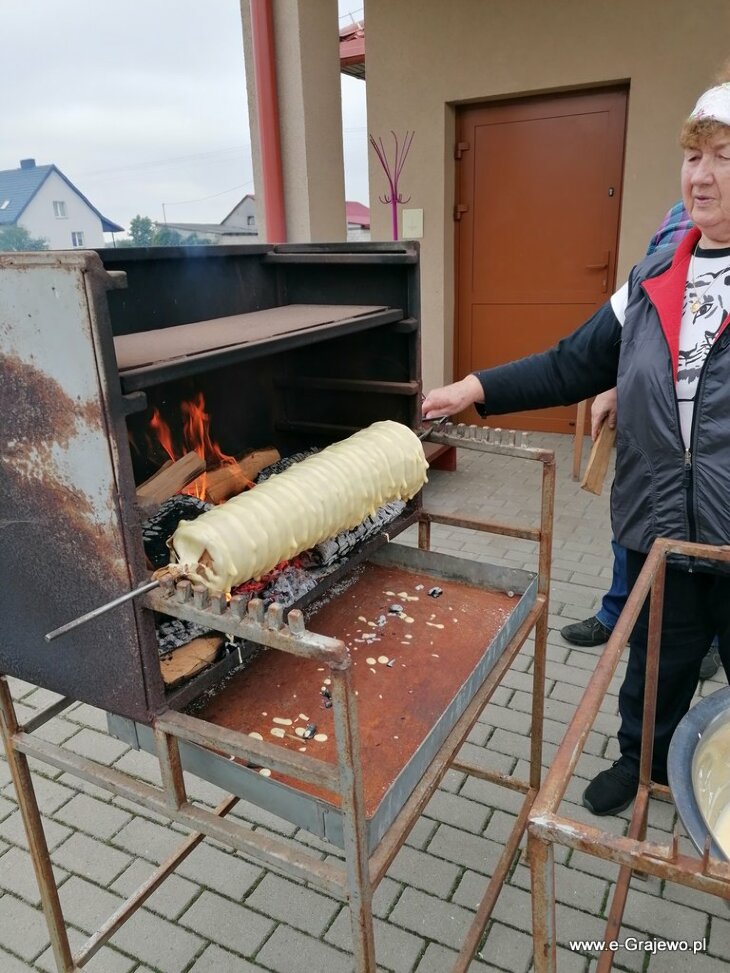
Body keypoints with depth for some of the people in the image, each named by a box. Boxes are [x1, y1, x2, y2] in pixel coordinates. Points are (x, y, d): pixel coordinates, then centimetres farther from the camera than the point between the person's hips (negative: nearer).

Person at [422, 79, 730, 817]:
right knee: (656, 667, 22)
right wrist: (475, 389, -4)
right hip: (660, 531, 4)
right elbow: (574, 367, 4)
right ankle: (641, 761, 47)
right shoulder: (654, 279, 3)